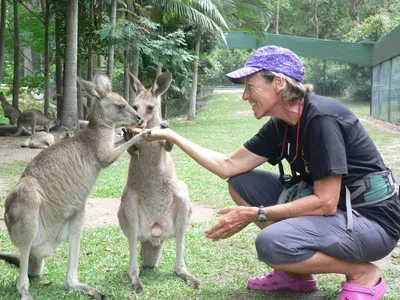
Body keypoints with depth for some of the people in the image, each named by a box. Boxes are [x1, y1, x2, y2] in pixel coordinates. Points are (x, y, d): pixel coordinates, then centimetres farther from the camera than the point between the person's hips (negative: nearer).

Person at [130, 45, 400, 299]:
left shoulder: (322, 118, -24)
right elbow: (228, 166, 4)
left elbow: (325, 203, -25)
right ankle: (295, 273, 9)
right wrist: (170, 135, 2)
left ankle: (363, 274, -8)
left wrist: (255, 215, -21)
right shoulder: (280, 125, 2)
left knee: (271, 243, -31)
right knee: (241, 182, 3)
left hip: (371, 220, -9)